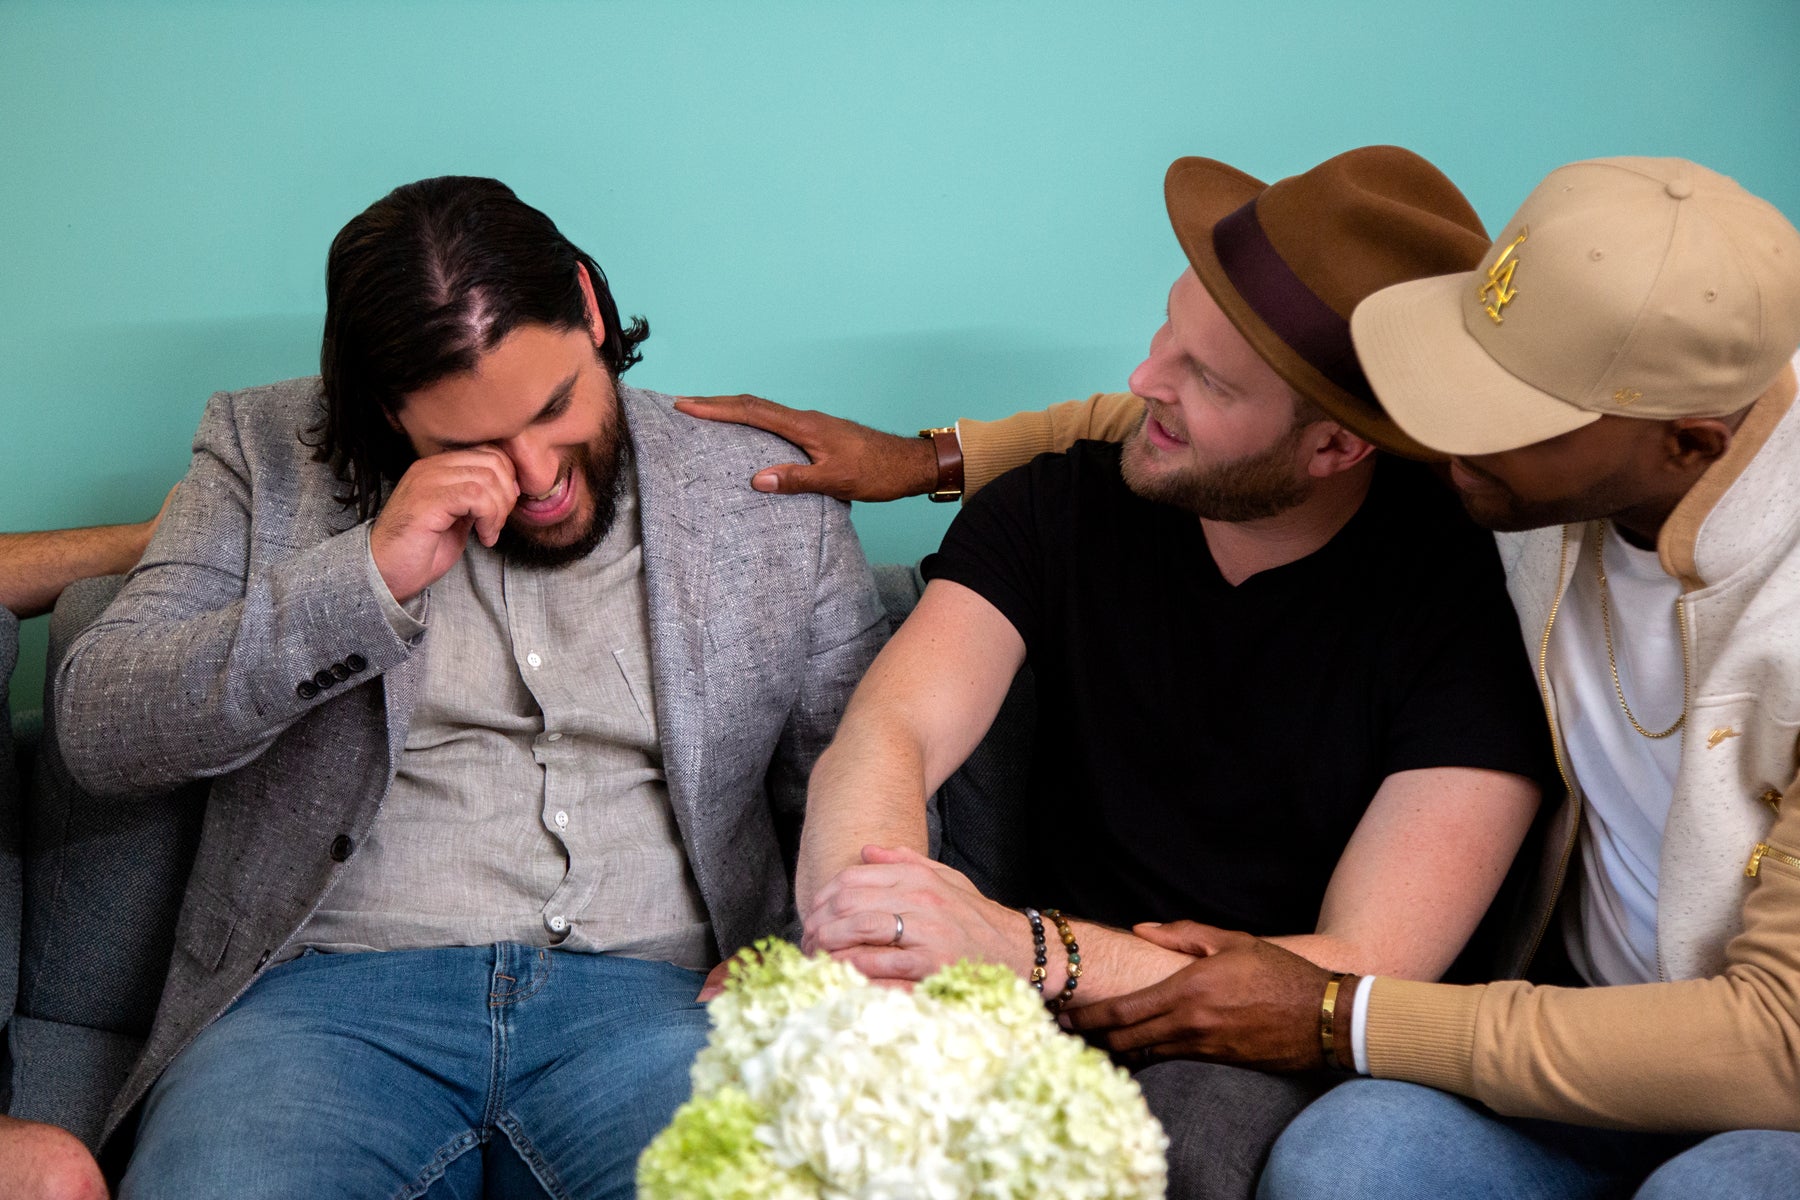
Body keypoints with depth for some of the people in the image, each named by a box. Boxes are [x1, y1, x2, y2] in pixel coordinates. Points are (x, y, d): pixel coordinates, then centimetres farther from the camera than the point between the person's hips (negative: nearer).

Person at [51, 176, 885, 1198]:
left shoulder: (777, 509, 11)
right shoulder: (269, 457, 10)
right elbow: (99, 731, 1)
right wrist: (365, 579, -9)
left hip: (654, 997, 0)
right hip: (331, 991, 1)